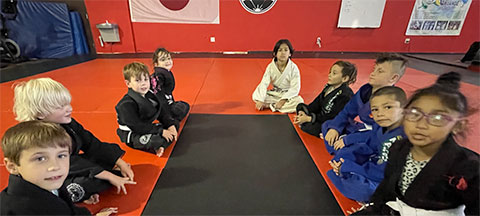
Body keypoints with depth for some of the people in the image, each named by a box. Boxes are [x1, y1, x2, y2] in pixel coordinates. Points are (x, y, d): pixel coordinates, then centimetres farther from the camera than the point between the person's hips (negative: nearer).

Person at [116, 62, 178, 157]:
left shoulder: (150, 95, 0)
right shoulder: (126, 104, -23)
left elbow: (162, 113, 6)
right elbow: (137, 127, -26)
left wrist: (171, 125, -11)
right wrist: (161, 131, -26)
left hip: (148, 127, 8)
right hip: (132, 135, -8)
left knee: (174, 125, 3)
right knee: (155, 140, -35)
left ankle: (161, 146, -15)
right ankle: (157, 146, 1)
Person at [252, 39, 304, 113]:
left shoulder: (293, 68, -14)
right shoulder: (271, 67, -9)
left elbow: (295, 88, -16)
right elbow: (264, 83, -14)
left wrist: (283, 100, -28)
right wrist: (261, 100, -26)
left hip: (288, 95, -1)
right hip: (274, 94, 1)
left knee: (299, 101, -32)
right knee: (256, 95, -17)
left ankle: (269, 105, -26)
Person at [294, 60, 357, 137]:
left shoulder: (345, 95, -25)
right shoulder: (328, 87, 2)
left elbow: (332, 117, -25)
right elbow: (316, 103, 4)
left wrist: (308, 118, -23)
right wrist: (303, 112, -12)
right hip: (321, 116, 9)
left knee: (309, 127, -33)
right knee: (300, 106, 8)